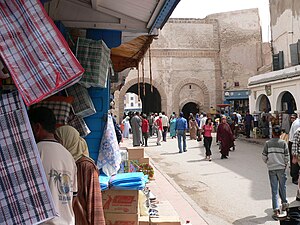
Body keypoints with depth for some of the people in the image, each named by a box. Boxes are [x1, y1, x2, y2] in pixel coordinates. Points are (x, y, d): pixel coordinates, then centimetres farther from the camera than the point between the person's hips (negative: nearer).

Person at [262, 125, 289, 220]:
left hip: (271, 169, 0)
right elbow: (286, 157, -3)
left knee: (274, 189, 3)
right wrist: (285, 165, 14)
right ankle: (284, 203, 38)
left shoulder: (268, 143, -5)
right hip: (281, 168, 0)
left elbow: (264, 156, -3)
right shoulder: (283, 143, -5)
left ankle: (276, 210, 2)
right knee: (282, 186, 21)